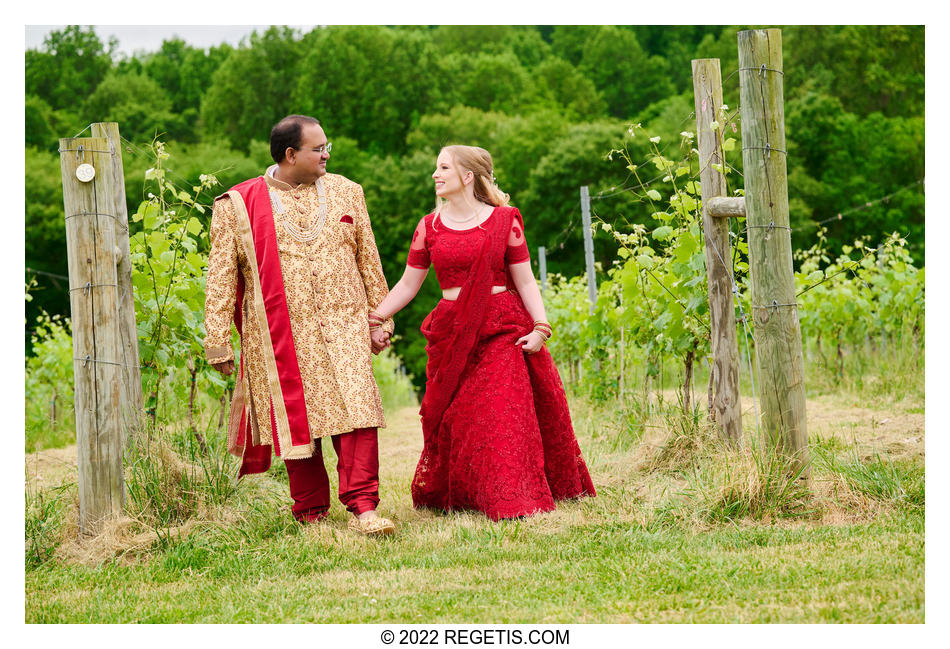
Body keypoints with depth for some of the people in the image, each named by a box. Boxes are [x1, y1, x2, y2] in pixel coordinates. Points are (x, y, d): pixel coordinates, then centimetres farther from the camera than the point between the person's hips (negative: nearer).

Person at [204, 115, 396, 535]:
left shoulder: (345, 193, 13)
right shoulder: (237, 206, 2)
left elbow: (369, 262, 17)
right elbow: (221, 279, 3)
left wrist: (380, 319, 15)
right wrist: (217, 342, -1)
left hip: (343, 327, 2)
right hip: (281, 337, -1)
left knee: (356, 411, -12)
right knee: (296, 421, 2)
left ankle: (363, 507, -12)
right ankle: (311, 512, 14)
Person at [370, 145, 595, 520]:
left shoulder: (504, 220, 1)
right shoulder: (429, 227, 9)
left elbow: (525, 281, 1)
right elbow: (408, 284, 12)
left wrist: (540, 327, -10)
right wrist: (374, 318, 3)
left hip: (500, 329, -2)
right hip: (451, 334, 2)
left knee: (503, 413, -8)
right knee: (454, 419, 3)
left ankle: (511, 499, -3)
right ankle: (445, 495, 16)